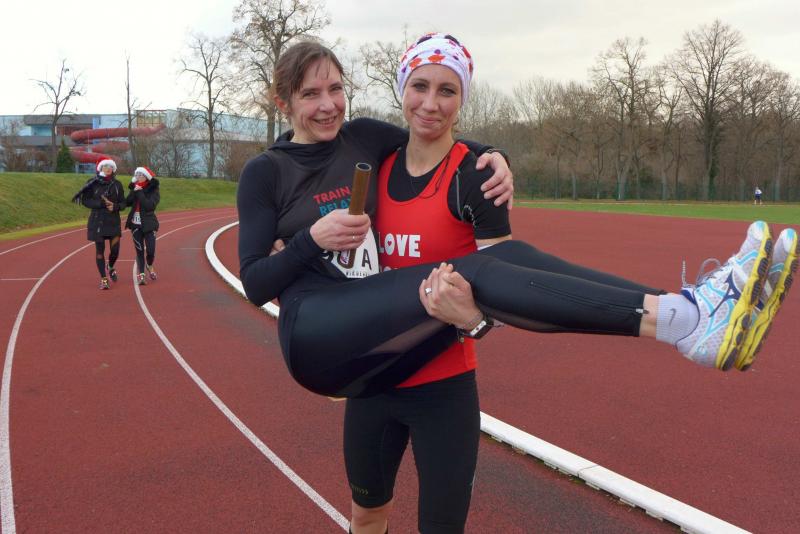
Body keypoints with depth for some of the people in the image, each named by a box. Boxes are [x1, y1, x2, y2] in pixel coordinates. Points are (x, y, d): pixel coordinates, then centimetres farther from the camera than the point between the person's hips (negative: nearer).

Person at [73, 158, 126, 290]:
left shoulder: (117, 184, 4)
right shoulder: (93, 183, -2)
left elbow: (123, 203, 6)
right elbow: (85, 200, -4)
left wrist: (115, 206, -16)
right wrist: (101, 203, -17)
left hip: (113, 221, 2)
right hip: (97, 221, -1)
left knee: (115, 249, -4)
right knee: (100, 250, 1)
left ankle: (111, 267, 30)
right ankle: (103, 279, 11)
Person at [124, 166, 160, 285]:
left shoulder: (154, 191, -6)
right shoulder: (135, 188, 8)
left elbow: (149, 205, -21)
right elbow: (127, 202, -2)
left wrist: (140, 193, -19)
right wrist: (134, 192, -13)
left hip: (148, 225, -3)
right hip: (135, 224, 3)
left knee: (150, 250, -7)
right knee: (139, 250, 5)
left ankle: (149, 266, 25)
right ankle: (141, 274, 10)